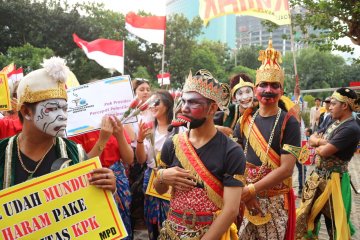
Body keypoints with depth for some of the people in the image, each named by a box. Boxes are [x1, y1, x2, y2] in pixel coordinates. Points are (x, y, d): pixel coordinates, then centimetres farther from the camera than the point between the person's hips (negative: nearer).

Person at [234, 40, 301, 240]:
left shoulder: (289, 122, -9)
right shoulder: (245, 120, 3)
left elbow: (286, 169, -17)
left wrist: (251, 190, -18)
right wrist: (242, 192, -11)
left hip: (275, 200, -3)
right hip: (245, 199, 4)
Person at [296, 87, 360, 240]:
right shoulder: (335, 123, 9)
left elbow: (324, 151, -26)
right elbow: (312, 138, 7)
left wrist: (318, 143, -4)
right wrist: (323, 141, -14)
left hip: (333, 180, -8)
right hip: (318, 175, 9)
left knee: (334, 223, 8)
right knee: (306, 216, 17)